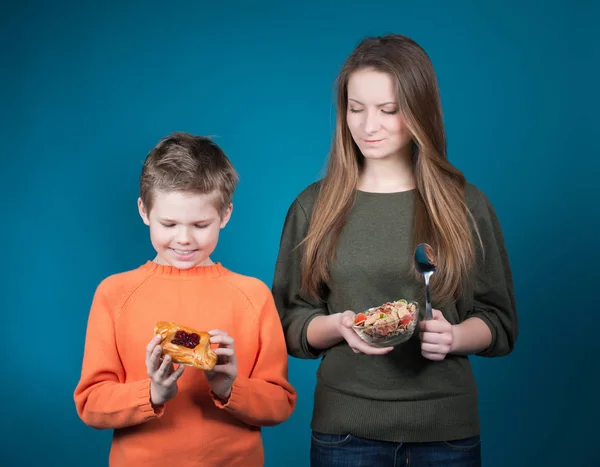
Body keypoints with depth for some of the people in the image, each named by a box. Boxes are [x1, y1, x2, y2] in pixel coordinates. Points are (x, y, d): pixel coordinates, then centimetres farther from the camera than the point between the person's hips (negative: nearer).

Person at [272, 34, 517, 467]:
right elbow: (291, 325, 3)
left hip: (446, 430, 0)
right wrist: (339, 326, -16)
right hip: (344, 429, 0)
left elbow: (500, 323, 3)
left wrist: (454, 337, -16)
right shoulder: (313, 206, 1)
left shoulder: (466, 204, -1)